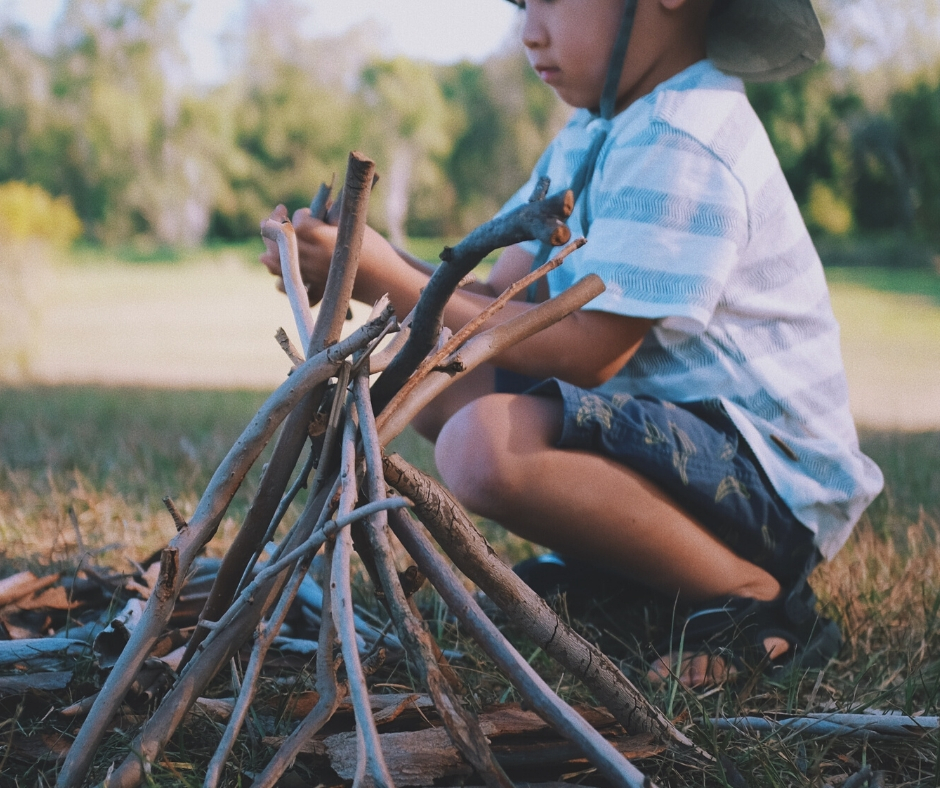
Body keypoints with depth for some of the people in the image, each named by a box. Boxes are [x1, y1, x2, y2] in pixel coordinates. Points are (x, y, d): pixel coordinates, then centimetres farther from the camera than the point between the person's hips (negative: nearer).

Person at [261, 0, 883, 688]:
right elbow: (501, 296, 5)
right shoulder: (600, 129, 11)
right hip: (677, 426, 10)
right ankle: (605, 570, 10)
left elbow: (586, 352, -24)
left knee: (489, 443, -32)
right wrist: (364, 268, -12)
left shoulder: (679, 146, -20)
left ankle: (756, 598, -15)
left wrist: (389, 278, -20)